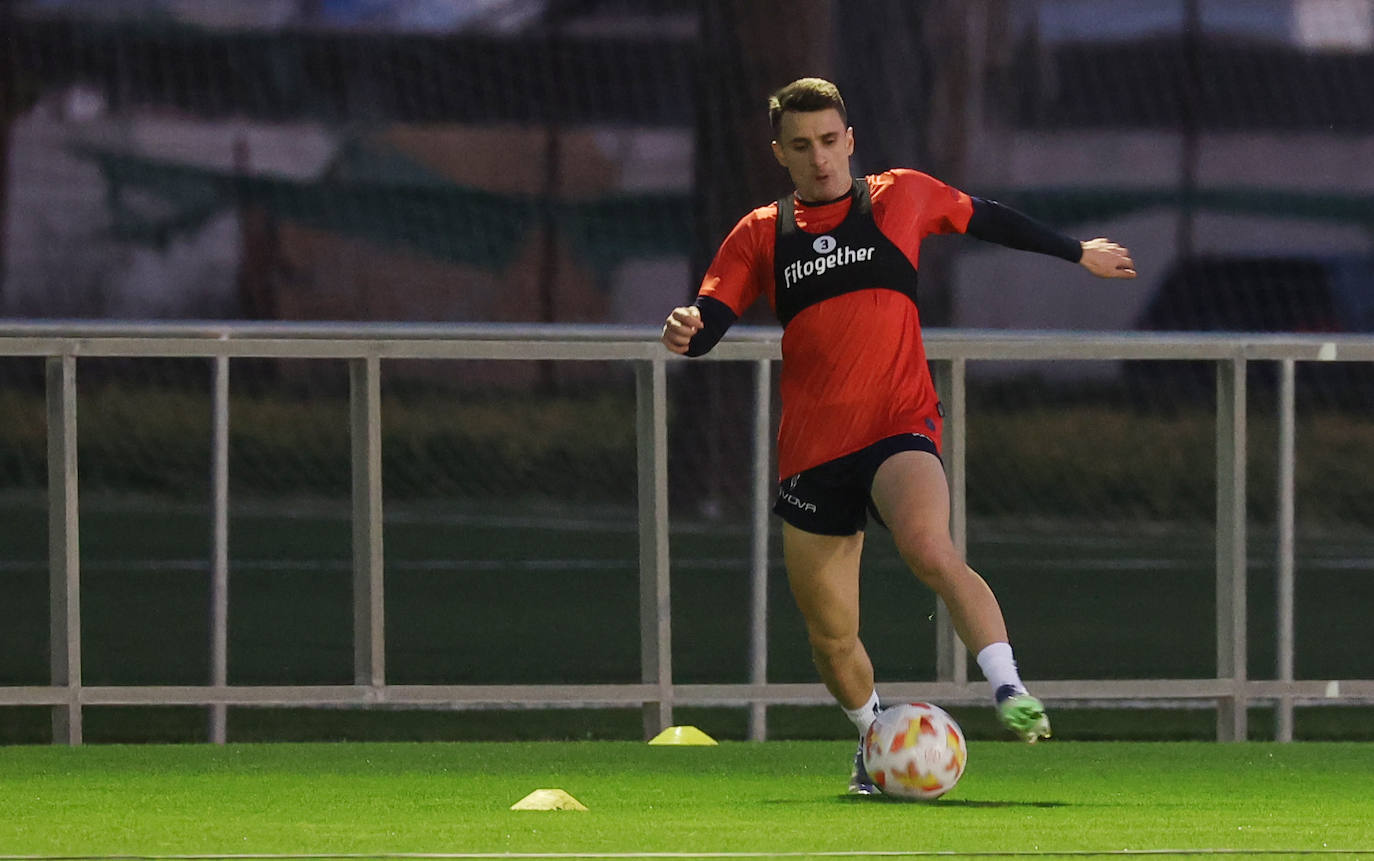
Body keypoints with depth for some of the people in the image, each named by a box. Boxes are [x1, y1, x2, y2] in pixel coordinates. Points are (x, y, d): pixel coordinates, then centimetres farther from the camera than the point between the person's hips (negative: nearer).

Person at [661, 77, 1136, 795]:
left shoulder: (901, 197, 8)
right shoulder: (761, 235, 9)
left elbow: (989, 221, 23)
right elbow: (706, 322, 2)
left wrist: (1077, 253, 33)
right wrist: (685, 332, -22)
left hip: (900, 426, -3)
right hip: (811, 451, 3)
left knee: (930, 551, -35)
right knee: (830, 638, 9)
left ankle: (1009, 693, -38)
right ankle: (875, 742, 37)